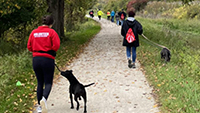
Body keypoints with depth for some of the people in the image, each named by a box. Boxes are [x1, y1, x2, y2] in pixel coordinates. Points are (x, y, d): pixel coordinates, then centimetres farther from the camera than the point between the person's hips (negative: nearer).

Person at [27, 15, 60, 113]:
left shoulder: (34, 32, 7)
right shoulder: (51, 32, -5)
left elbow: (29, 47, 6)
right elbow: (56, 46, -11)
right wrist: (51, 51, 8)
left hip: (36, 59, 4)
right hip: (48, 59, -4)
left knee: (40, 83, 14)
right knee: (48, 82, 4)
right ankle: (44, 99, -25)